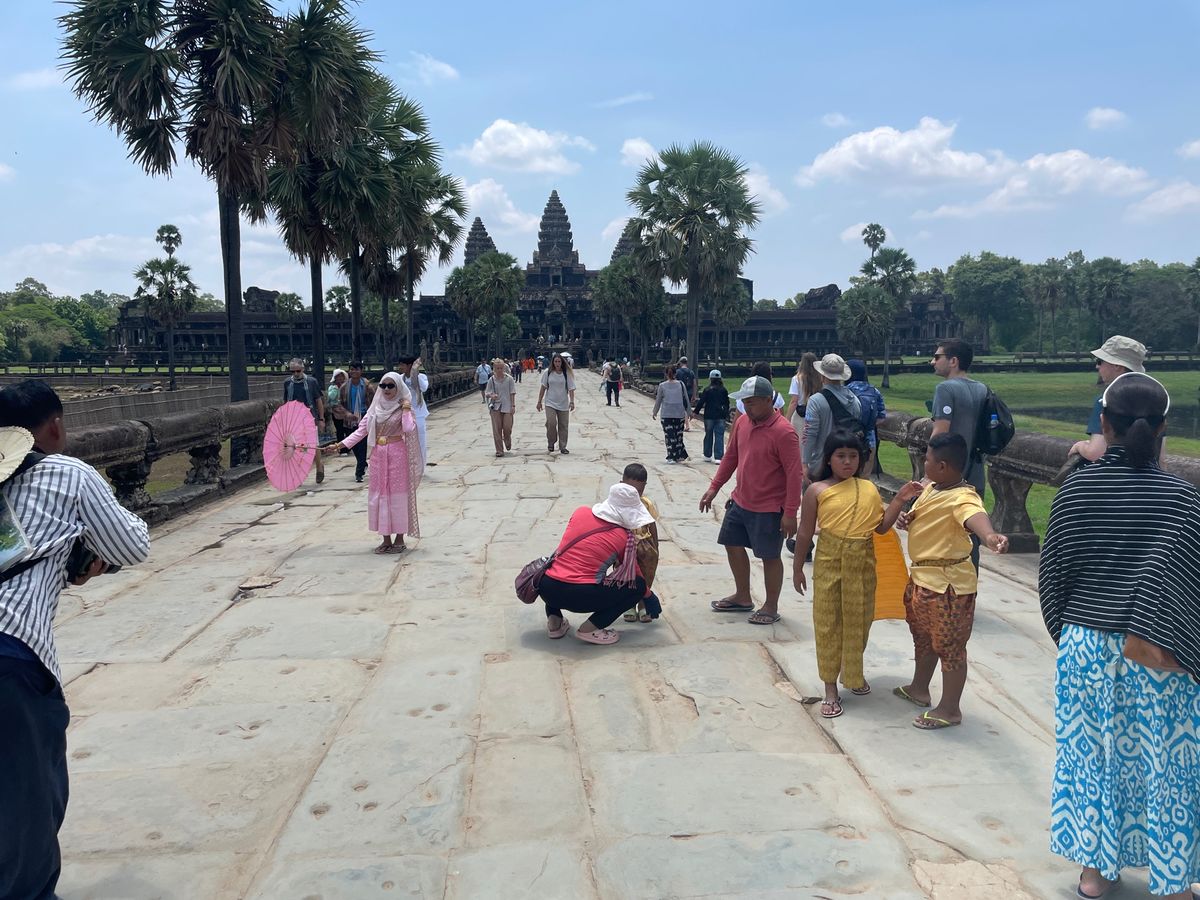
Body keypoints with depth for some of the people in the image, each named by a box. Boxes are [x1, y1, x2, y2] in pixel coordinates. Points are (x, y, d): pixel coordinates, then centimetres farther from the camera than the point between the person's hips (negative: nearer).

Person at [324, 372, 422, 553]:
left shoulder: (403, 408, -4)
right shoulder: (376, 408, 7)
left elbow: (409, 428, -21)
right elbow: (361, 430, 4)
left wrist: (406, 409, -15)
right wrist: (340, 444, -2)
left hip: (397, 455, -5)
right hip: (378, 455, 5)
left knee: (398, 495, 1)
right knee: (380, 496, 7)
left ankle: (399, 539, 12)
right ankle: (386, 539, 18)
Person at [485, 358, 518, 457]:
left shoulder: (509, 379, -1)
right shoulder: (491, 380, 1)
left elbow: (512, 393, 1)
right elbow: (487, 393, 4)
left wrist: (513, 406, -4)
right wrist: (491, 395, -19)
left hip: (507, 406, -1)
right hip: (495, 407, 1)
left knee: (507, 427, -3)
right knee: (497, 429, -1)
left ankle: (507, 442, 30)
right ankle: (499, 450, 7)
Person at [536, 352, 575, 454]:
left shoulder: (567, 374, -1)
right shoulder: (548, 373, 1)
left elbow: (571, 389, -2)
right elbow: (543, 388, 7)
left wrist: (572, 402, -13)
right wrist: (539, 401, 7)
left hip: (563, 404, 1)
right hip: (550, 403, -1)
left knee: (563, 426, 3)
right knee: (551, 423, -17)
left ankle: (563, 447, 15)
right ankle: (551, 444, 3)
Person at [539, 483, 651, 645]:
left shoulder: (581, 512, 9)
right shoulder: (626, 538, 0)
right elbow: (635, 575, 15)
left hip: (547, 590, 5)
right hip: (580, 598, -5)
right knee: (637, 585, 12)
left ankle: (554, 622, 20)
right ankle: (590, 629, 2)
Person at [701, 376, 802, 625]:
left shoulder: (783, 432, -21)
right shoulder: (742, 422, 1)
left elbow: (794, 474, -20)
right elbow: (730, 457, 12)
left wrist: (790, 512, -20)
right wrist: (714, 488, 11)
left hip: (768, 510, -8)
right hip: (740, 502, 8)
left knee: (770, 557, 5)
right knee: (733, 546, 17)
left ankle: (771, 608, 21)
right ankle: (743, 597, 34)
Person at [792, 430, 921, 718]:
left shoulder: (869, 488, 4)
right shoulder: (817, 491, -5)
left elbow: (882, 526, 1)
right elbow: (805, 534, 0)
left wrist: (900, 500, -8)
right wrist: (797, 567, 3)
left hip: (863, 564, 3)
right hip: (829, 562, -3)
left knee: (858, 621, 15)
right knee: (828, 622, 5)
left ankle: (853, 673, 39)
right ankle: (830, 687, 16)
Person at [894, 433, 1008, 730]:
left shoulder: (962, 497, -27)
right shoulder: (930, 488, 4)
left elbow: (975, 515, -49)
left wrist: (989, 535, -71)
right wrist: (906, 519, -3)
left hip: (947, 585, -10)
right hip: (920, 578, 10)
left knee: (950, 647, 5)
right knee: (922, 637, 26)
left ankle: (950, 709, 21)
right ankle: (919, 689, 46)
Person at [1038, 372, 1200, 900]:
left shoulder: (1076, 489, -6)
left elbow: (1052, 571, 0)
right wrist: (1148, 638, -14)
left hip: (1085, 645, 2)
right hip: (1155, 658, -2)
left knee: (1091, 750, 15)